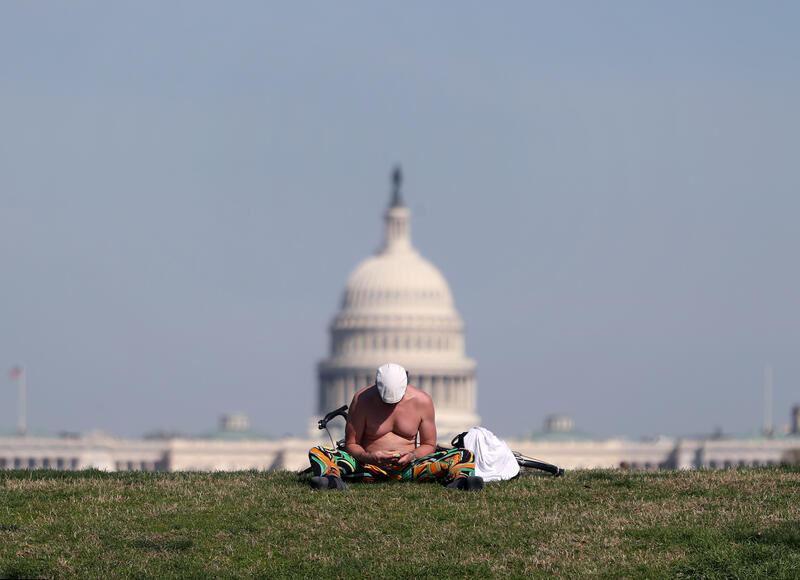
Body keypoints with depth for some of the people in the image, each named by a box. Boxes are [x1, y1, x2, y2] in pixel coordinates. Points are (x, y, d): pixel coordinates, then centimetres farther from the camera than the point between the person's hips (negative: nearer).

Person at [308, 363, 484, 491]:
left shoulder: (422, 401, -2)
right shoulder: (362, 400, -6)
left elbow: (429, 445, 6)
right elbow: (351, 444, -1)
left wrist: (412, 456, -17)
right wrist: (370, 457, -23)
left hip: (408, 467, 1)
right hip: (370, 466, -1)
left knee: (465, 456, -19)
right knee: (316, 453, -25)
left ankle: (458, 479, -54)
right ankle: (332, 478, -60)